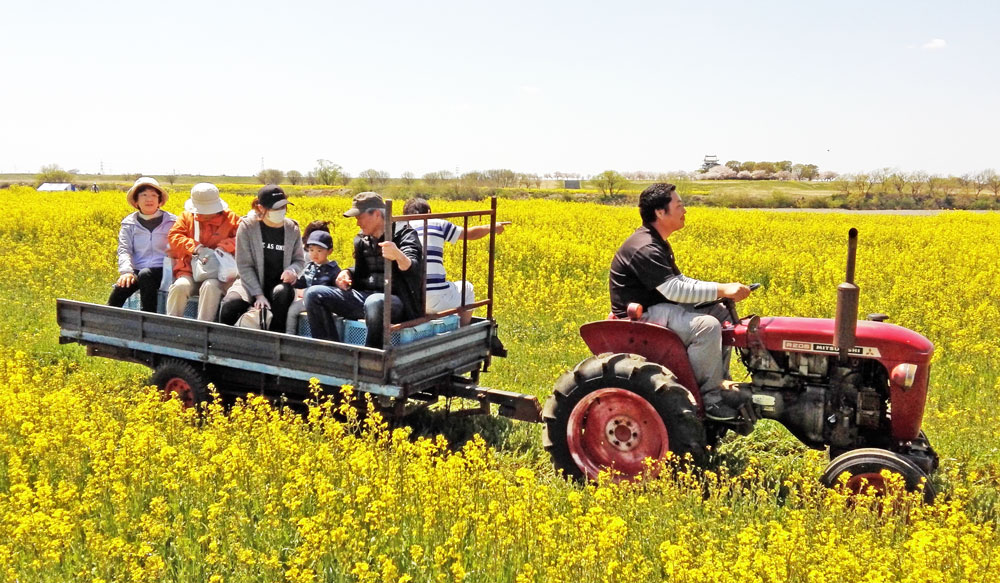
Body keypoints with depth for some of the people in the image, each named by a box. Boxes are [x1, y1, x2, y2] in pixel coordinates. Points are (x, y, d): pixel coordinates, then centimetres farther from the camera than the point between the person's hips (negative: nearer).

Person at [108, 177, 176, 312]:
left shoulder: (171, 222, 6)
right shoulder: (129, 223, 11)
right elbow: (124, 250, 0)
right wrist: (126, 271, -20)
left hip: (161, 271, -2)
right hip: (137, 271, 2)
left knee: (145, 274, -34)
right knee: (120, 287, -29)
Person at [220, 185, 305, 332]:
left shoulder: (292, 229, 0)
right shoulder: (247, 227, -7)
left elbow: (299, 260, 11)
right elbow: (244, 265, -8)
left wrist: (292, 270, -15)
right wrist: (258, 294, -18)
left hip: (279, 285, 1)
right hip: (252, 283, -1)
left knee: (282, 293, -37)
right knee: (229, 307, -31)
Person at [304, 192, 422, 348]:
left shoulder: (404, 234, -4)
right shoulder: (362, 240, 13)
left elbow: (413, 269, -22)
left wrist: (398, 255, -45)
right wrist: (347, 273, 4)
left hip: (395, 300, -7)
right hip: (363, 296, 7)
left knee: (374, 302, -42)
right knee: (313, 294, -8)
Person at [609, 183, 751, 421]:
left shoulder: (656, 243, 12)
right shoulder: (644, 249, -22)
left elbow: (678, 280, 15)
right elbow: (675, 290, -28)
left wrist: (721, 289, 1)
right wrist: (721, 290, -25)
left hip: (656, 307, 11)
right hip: (640, 316, -11)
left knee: (722, 313, 11)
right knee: (707, 326, -28)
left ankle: (719, 381, 13)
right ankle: (709, 399, -16)